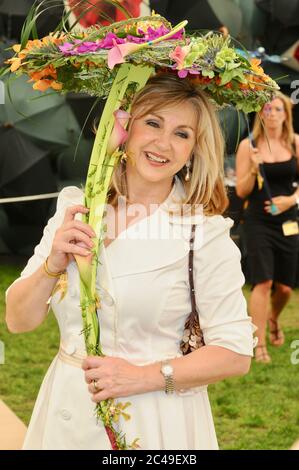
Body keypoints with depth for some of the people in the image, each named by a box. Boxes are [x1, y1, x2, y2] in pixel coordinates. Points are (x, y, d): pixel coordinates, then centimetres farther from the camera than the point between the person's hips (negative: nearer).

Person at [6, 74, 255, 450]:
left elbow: (235, 353, -12)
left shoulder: (205, 231, -13)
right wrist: (52, 266, -17)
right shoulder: (76, 210, -2)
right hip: (68, 414, 4)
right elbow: (18, 321, -1)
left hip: (158, 419, -3)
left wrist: (146, 376, -20)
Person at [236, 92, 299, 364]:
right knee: (263, 282, -12)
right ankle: (259, 345, -5)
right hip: (259, 222, -2)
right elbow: (242, 191, -1)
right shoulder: (249, 145, -2)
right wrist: (254, 170, -18)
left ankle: (273, 319, 42)